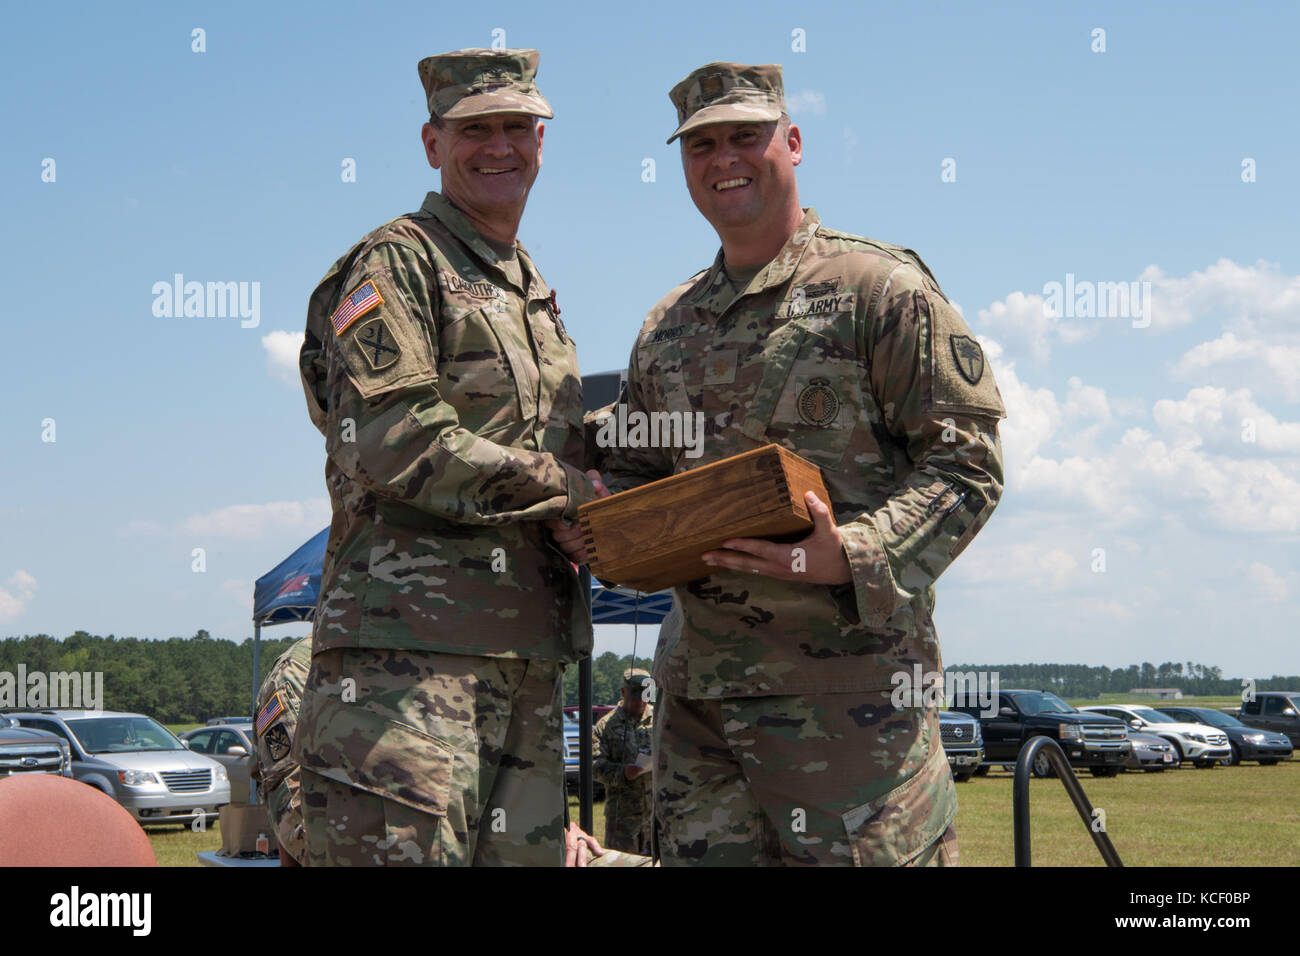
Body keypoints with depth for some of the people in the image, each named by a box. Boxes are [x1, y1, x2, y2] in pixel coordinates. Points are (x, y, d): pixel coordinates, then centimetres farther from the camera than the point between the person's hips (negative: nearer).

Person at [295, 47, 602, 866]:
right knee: (402, 849, -13)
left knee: (527, 852, 6)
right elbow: (391, 440, -14)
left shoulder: (536, 294, 26)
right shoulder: (396, 264, -1)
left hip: (526, 659, 8)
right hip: (405, 644, -8)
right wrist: (569, 491, -11)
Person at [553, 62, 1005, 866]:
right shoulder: (668, 327, 18)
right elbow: (634, 467, 27)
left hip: (849, 675, -6)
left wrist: (852, 557, -21)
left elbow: (966, 460, -6)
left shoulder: (883, 288, -2)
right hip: (697, 684, 6)